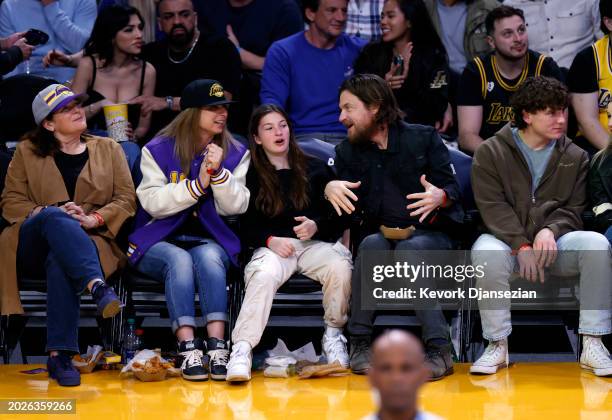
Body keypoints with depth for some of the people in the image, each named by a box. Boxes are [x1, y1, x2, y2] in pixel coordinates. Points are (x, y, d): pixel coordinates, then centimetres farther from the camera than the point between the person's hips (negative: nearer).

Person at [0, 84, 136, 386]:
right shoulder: (27, 152, 18)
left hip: (88, 241, 0)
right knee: (55, 217, -38)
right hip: (31, 246, 0)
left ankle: (60, 356, -47)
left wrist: (94, 219, -10)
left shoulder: (109, 149, 20)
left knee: (59, 262, -39)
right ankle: (97, 286, -59)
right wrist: (45, 213, -10)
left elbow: (127, 199, 10)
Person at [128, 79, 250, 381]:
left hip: (210, 240, 1)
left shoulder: (236, 153, 10)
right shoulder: (157, 150, 4)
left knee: (208, 257, -34)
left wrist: (219, 172, -14)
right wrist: (198, 184, -16)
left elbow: (236, 207, 2)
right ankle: (188, 348, -42)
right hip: (160, 241, -1)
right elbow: (153, 203, -7)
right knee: (180, 260, -35)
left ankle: (217, 346, -43)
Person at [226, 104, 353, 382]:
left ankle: (333, 334, -10)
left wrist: (316, 226, -10)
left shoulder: (315, 170, 13)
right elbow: (246, 226, 6)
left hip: (314, 243, 1)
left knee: (340, 267, -32)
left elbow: (336, 218, 12)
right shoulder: (251, 176, 10)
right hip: (272, 246, -1)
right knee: (265, 274, -36)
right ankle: (242, 349, -44)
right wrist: (270, 240, -13)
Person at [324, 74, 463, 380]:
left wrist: (440, 197, -25)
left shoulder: (423, 138, 5)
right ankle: (360, 342, -31)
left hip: (430, 235, -2)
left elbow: (452, 188, 0)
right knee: (372, 244, -35)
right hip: (380, 235, 2)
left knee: (408, 251, -37)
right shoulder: (347, 152, 12)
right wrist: (330, 190, -22)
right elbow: (348, 207, 2)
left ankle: (440, 350, -41)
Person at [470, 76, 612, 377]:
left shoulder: (575, 157, 11)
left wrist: (551, 231, -18)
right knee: (486, 251, -38)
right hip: (506, 239, -2)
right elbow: (493, 208, -8)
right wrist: (521, 246, -22)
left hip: (555, 242, 2)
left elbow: (574, 209, 4)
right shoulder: (491, 152, 2)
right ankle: (497, 346, -25)